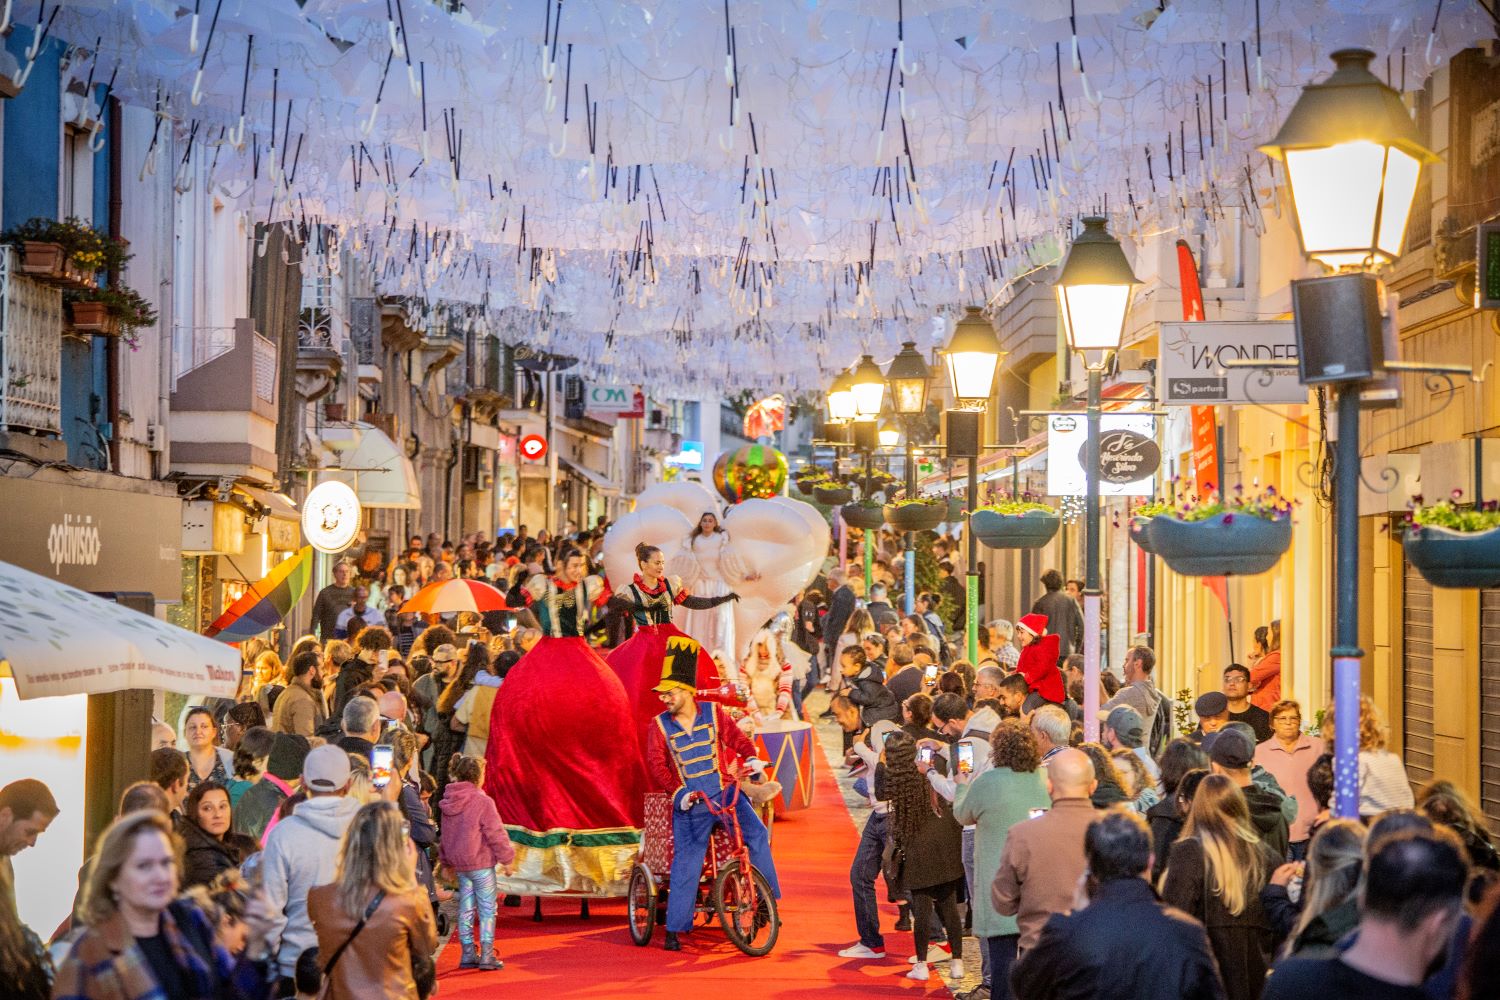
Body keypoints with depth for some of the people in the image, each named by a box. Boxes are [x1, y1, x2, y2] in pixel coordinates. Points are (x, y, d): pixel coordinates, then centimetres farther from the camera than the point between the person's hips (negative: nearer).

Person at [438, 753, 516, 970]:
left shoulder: (448, 802, 6)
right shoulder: (482, 801, -16)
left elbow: (446, 835, 16)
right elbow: (496, 833, -13)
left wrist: (446, 861, 26)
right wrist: (507, 859, -4)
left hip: (459, 864, 7)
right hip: (481, 863, -7)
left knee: (466, 909, 13)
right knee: (487, 909, 1)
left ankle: (468, 954, 17)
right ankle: (486, 956, 0)